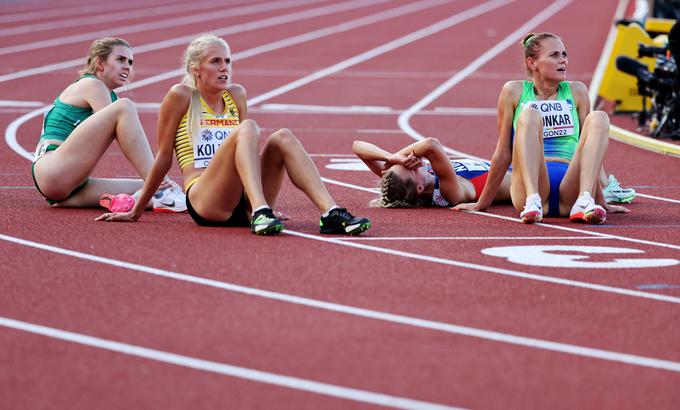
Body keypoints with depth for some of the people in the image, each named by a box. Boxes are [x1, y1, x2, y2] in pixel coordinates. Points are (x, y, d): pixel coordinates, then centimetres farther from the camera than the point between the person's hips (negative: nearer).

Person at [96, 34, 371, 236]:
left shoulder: (236, 96, 18)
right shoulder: (181, 96, 3)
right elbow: (163, 158, 7)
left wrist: (265, 204, 31)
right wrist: (135, 212, 8)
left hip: (242, 205, 5)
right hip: (204, 203, -5)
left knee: (283, 138, -18)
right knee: (247, 129, -27)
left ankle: (331, 213, -34)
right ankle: (260, 213, -49)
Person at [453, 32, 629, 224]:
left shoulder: (576, 92, 16)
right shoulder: (514, 92, 10)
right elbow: (504, 152, 13)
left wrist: (601, 202, 23)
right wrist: (482, 204, 14)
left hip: (570, 192, 2)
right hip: (530, 184, -2)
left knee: (598, 118, -16)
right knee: (529, 116, -24)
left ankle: (584, 202, -36)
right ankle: (532, 201, -46)